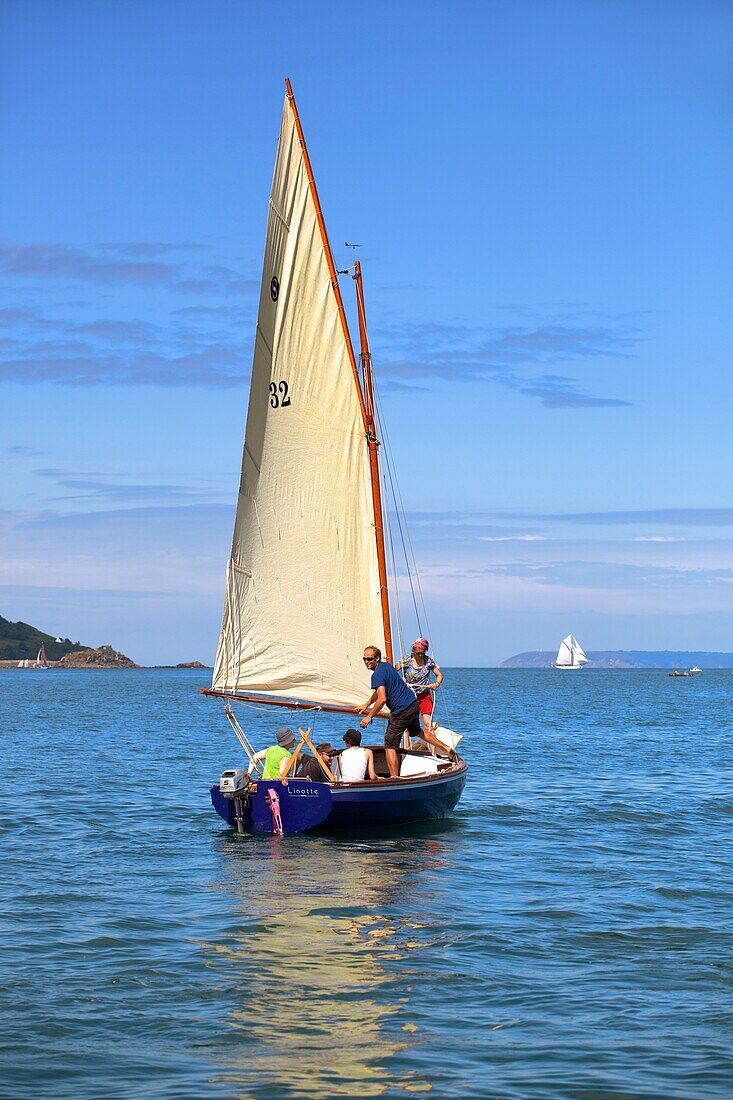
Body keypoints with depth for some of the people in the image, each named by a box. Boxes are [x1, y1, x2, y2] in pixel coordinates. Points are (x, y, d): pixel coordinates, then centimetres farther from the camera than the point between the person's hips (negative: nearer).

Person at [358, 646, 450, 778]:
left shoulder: (377, 674, -17)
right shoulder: (386, 666, 13)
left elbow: (382, 699, -28)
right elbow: (379, 691, 29)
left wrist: (369, 716, -20)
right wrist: (366, 705, 34)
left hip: (401, 711, -10)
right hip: (414, 704, 10)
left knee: (390, 746, -5)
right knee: (417, 731, 35)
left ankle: (394, 778, -11)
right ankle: (446, 748, 43)